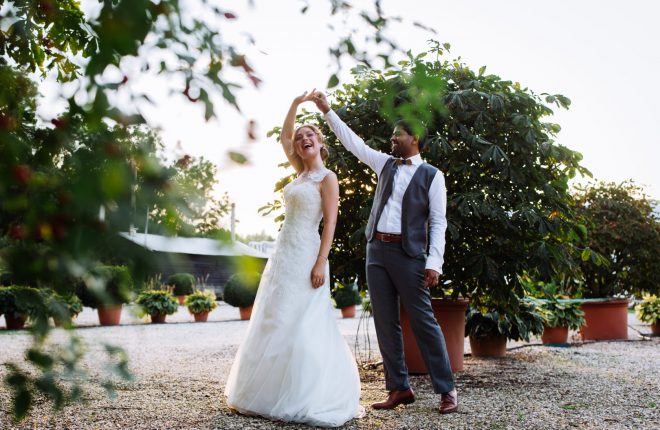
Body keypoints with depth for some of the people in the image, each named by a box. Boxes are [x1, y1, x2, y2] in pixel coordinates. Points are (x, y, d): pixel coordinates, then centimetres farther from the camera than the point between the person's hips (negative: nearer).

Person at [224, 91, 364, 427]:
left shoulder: (327, 178, -5)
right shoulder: (301, 173, 16)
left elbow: (330, 223, -12)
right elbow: (284, 138, 27)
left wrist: (320, 264, -20)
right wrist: (295, 104, 19)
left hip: (305, 255, -9)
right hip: (283, 254, 9)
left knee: (302, 326, -10)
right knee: (275, 324, 8)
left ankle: (309, 400, -4)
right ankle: (275, 393, 15)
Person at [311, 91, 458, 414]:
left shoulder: (432, 175, 0)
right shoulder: (386, 164, 15)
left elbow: (438, 222, -5)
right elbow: (352, 142, 18)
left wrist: (434, 262, -14)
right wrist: (327, 111, 15)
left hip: (408, 254, -5)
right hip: (376, 249, 6)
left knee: (423, 321, -5)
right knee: (385, 323, 5)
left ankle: (446, 390, 3)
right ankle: (399, 388, 11)